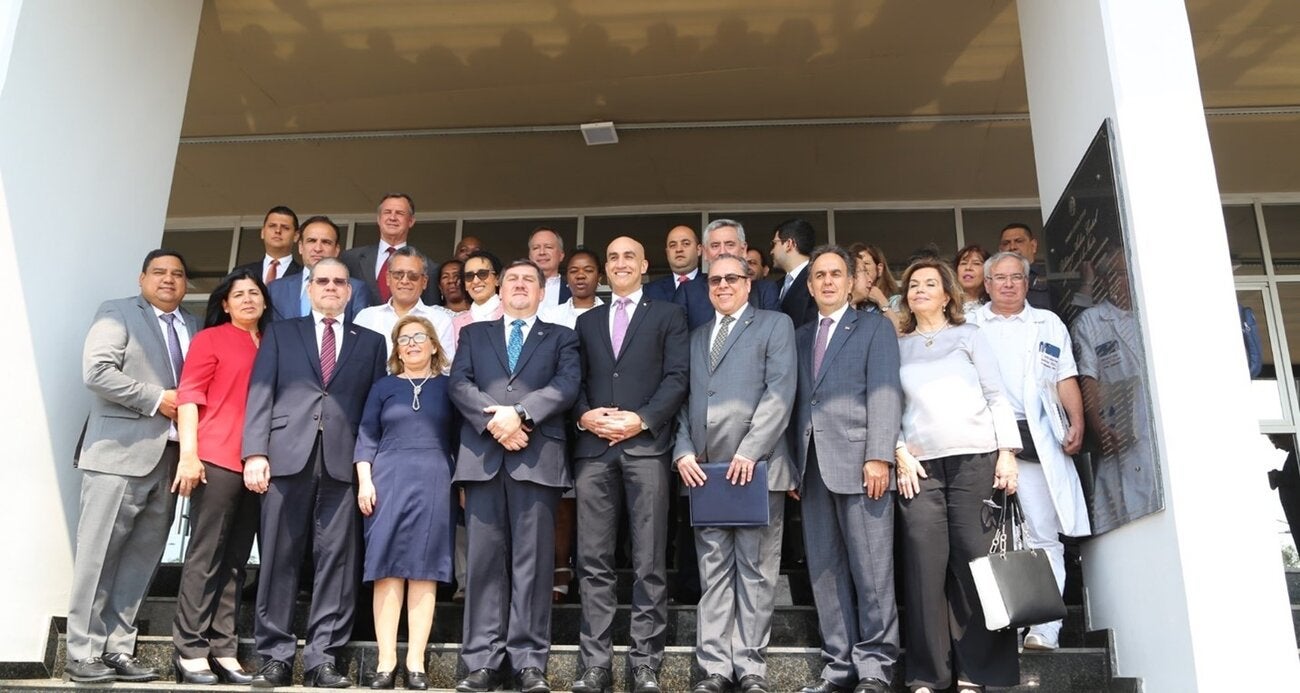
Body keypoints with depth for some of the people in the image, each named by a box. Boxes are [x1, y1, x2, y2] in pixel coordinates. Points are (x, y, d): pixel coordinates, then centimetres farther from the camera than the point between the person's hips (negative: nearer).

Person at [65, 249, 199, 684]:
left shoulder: (193, 326, 19)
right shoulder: (117, 314, 2)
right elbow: (97, 371, -11)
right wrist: (155, 399, -12)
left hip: (169, 457, 6)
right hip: (120, 453, -5)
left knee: (141, 560, 5)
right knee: (98, 557, -2)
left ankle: (117, 650, 11)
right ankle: (83, 654, 5)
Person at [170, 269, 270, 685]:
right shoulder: (210, 338, 5)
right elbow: (188, 395, -3)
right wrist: (188, 453, -12)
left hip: (256, 464, 5)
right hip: (216, 460, -5)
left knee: (235, 560, 6)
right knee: (205, 555, -4)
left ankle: (222, 650, 11)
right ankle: (190, 650, 2)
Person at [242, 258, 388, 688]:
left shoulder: (371, 342, 17)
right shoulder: (280, 333, 17)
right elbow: (261, 393, 6)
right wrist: (256, 453, -7)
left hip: (343, 461, 0)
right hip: (287, 456, 0)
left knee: (337, 561, -2)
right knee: (279, 558, 1)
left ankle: (322, 659, 4)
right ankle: (276, 656, 9)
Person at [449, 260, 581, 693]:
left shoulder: (561, 338, 17)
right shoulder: (474, 334, 21)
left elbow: (567, 385, -1)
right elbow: (459, 384, 6)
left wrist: (519, 413, -15)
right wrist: (494, 421, -11)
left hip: (538, 457, -1)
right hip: (483, 457, 1)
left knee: (533, 560, -2)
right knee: (484, 559, 0)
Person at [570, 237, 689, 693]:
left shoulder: (667, 316, 12)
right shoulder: (586, 322, 23)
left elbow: (677, 376, 0)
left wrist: (642, 419, -11)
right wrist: (584, 414, -5)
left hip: (646, 445, -3)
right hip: (594, 448, 3)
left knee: (649, 562, -2)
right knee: (594, 561, 1)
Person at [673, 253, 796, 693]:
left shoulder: (775, 325, 7)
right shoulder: (696, 338, 23)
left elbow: (779, 392, -5)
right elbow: (685, 400, 15)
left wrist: (749, 451, -15)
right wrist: (684, 451, -1)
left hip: (757, 464, -4)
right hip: (704, 469, 4)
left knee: (755, 569, 0)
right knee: (713, 570, 4)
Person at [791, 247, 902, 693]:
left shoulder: (875, 327, 8)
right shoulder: (800, 337, 22)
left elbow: (884, 393, -3)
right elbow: (798, 401, 16)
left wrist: (879, 456, -14)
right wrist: (794, 464, 7)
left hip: (858, 460, -5)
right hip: (813, 465, 5)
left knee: (870, 569, -4)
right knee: (825, 569, 5)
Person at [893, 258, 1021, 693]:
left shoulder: (968, 336, 14)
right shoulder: (898, 347, 16)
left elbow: (996, 396, 7)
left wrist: (1007, 453, -2)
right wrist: (900, 453, -3)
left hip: (976, 460, -1)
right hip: (919, 466, 1)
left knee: (976, 563, -4)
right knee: (924, 567, -5)